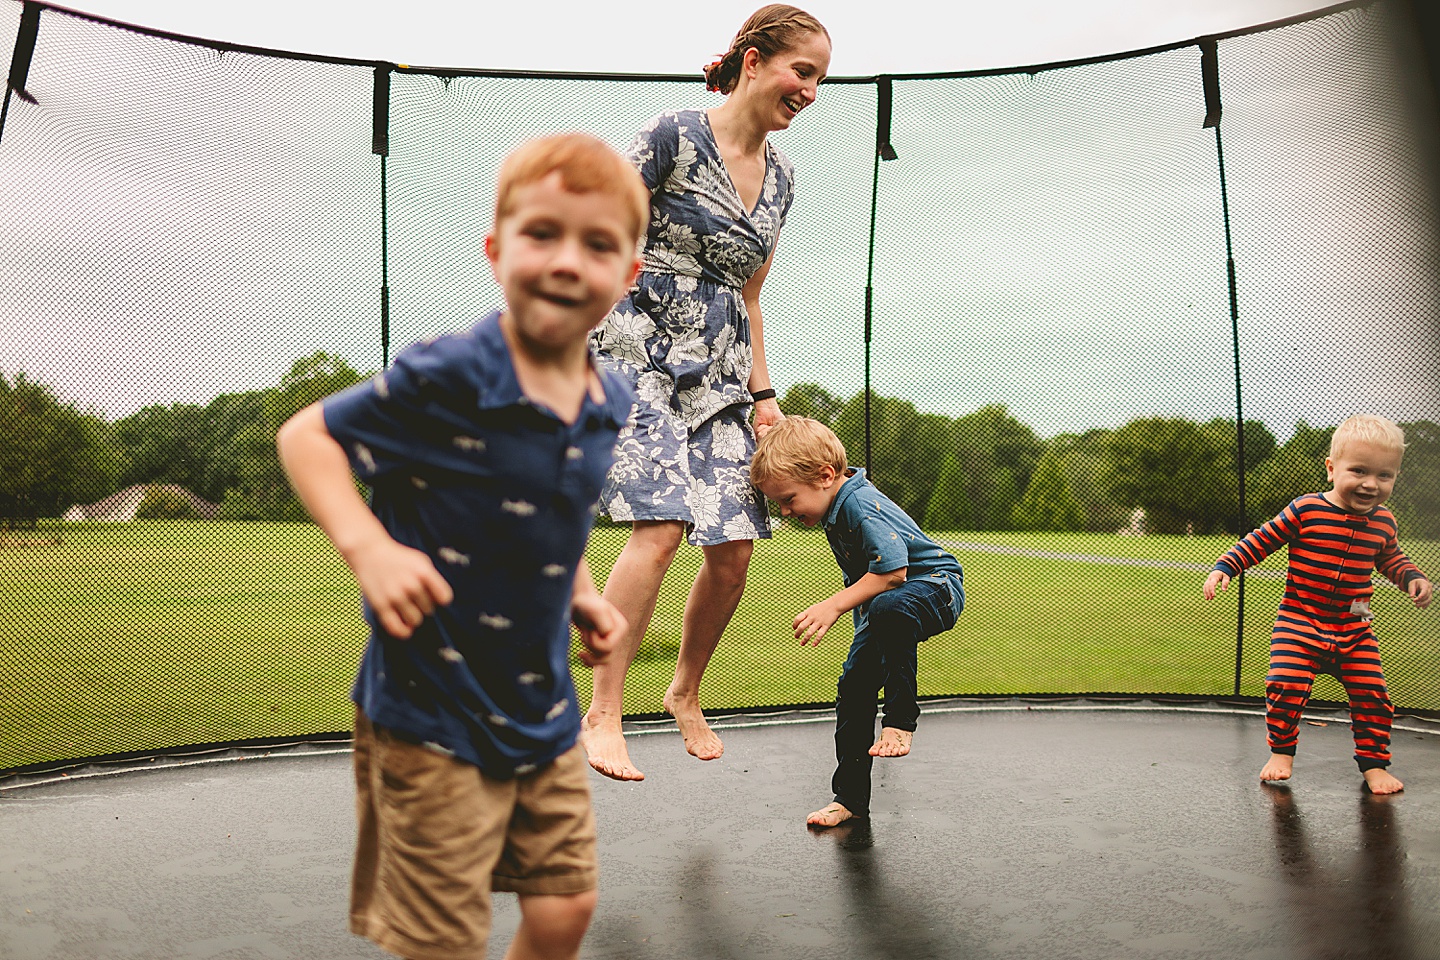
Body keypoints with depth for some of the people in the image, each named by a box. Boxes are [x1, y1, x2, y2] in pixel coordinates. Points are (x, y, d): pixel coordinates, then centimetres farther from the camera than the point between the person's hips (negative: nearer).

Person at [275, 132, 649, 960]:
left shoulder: (611, 403, 0)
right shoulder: (448, 381, -21)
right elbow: (305, 434, -13)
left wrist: (583, 595, 4)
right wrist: (368, 546, -27)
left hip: (545, 711, 6)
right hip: (434, 714, -6)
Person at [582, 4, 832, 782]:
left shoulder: (778, 179, 15)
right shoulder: (674, 136, -6)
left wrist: (763, 393, 15)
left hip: (719, 370, 6)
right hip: (640, 350, -6)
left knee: (734, 548, -2)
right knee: (662, 524, -22)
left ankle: (685, 695, 21)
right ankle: (602, 715, -10)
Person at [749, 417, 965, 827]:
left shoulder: (861, 505, -26)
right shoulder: (835, 508, 3)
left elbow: (892, 571, -32)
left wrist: (833, 606, -30)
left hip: (935, 587, -9)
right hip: (882, 606, 9)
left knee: (889, 607, -41)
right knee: (853, 686, 2)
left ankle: (900, 719, -24)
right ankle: (850, 797, 12)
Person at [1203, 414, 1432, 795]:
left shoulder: (1384, 523, 3)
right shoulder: (1305, 511, -12)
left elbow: (1391, 558, 24)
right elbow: (1261, 541, -5)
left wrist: (1412, 578, 5)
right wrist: (1224, 567, -12)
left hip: (1354, 631, 4)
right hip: (1299, 624, -4)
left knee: (1372, 694, -1)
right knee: (1285, 686, -15)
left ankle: (1373, 763, 18)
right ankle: (1281, 752, 6)